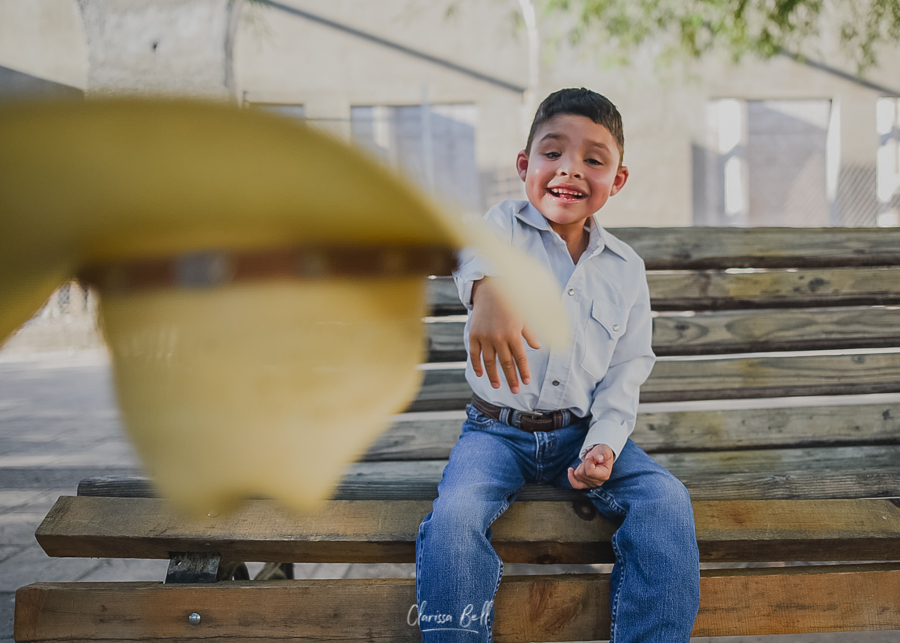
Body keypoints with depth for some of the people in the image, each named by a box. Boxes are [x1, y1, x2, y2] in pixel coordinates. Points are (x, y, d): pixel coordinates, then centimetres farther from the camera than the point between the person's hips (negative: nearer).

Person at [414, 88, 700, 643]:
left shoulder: (626, 268, 7)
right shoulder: (506, 226, -2)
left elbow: (628, 368, 7)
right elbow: (477, 247, -29)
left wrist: (605, 441, -12)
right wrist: (487, 286, -55)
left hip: (582, 431, 3)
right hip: (498, 430, -2)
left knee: (668, 501, -19)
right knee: (455, 516, -28)